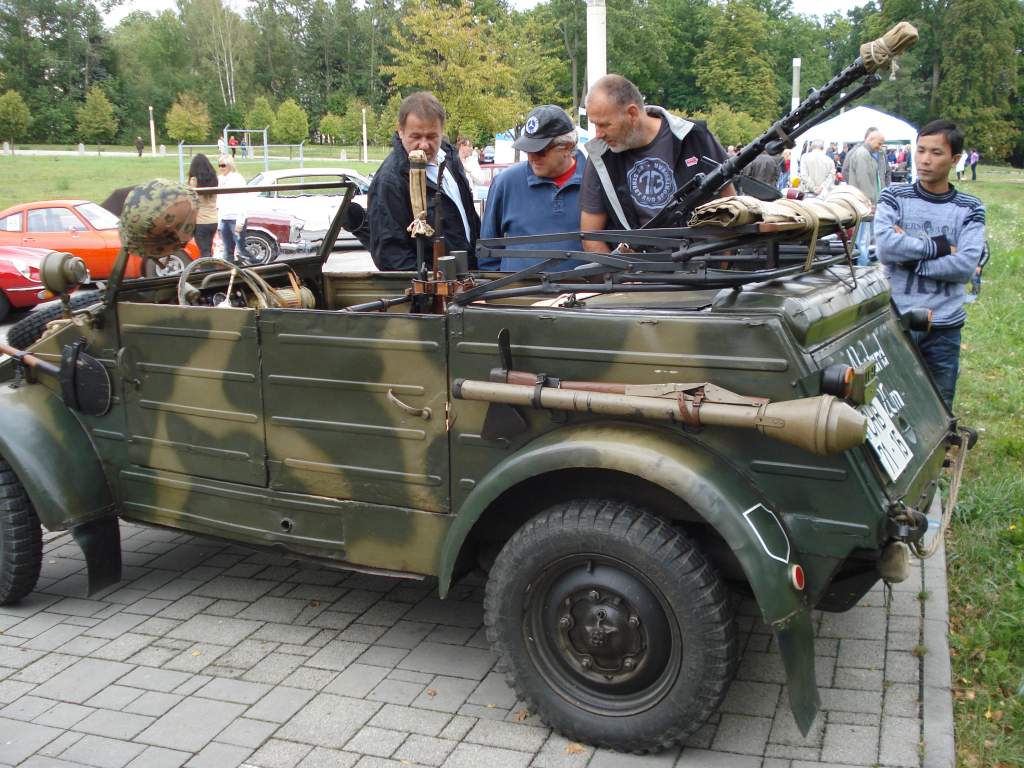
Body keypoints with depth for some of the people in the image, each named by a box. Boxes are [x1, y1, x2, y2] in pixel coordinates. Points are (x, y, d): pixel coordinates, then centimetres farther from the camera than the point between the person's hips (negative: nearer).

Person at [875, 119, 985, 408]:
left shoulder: (970, 209, 4)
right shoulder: (894, 197, 3)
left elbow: (966, 265, -10)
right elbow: (885, 247, -15)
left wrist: (910, 257, -13)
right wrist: (940, 246, -10)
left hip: (944, 326, 1)